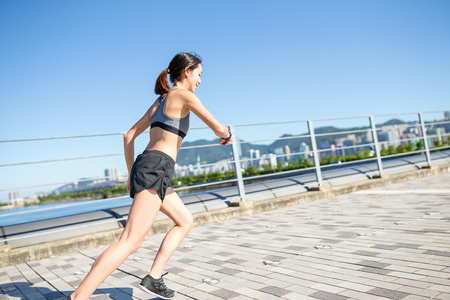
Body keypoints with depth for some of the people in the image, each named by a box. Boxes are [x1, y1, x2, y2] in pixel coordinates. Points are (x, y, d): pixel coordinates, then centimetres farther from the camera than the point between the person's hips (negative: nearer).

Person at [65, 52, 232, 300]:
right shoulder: (183, 94, 0)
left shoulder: (159, 102, 23)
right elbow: (217, 127, -4)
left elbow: (129, 136, 23)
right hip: (156, 168, -10)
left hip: (145, 167, 10)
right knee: (131, 242, -15)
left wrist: (131, 174, 24)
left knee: (185, 221, 20)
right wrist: (226, 135, 20)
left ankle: (153, 277, 13)